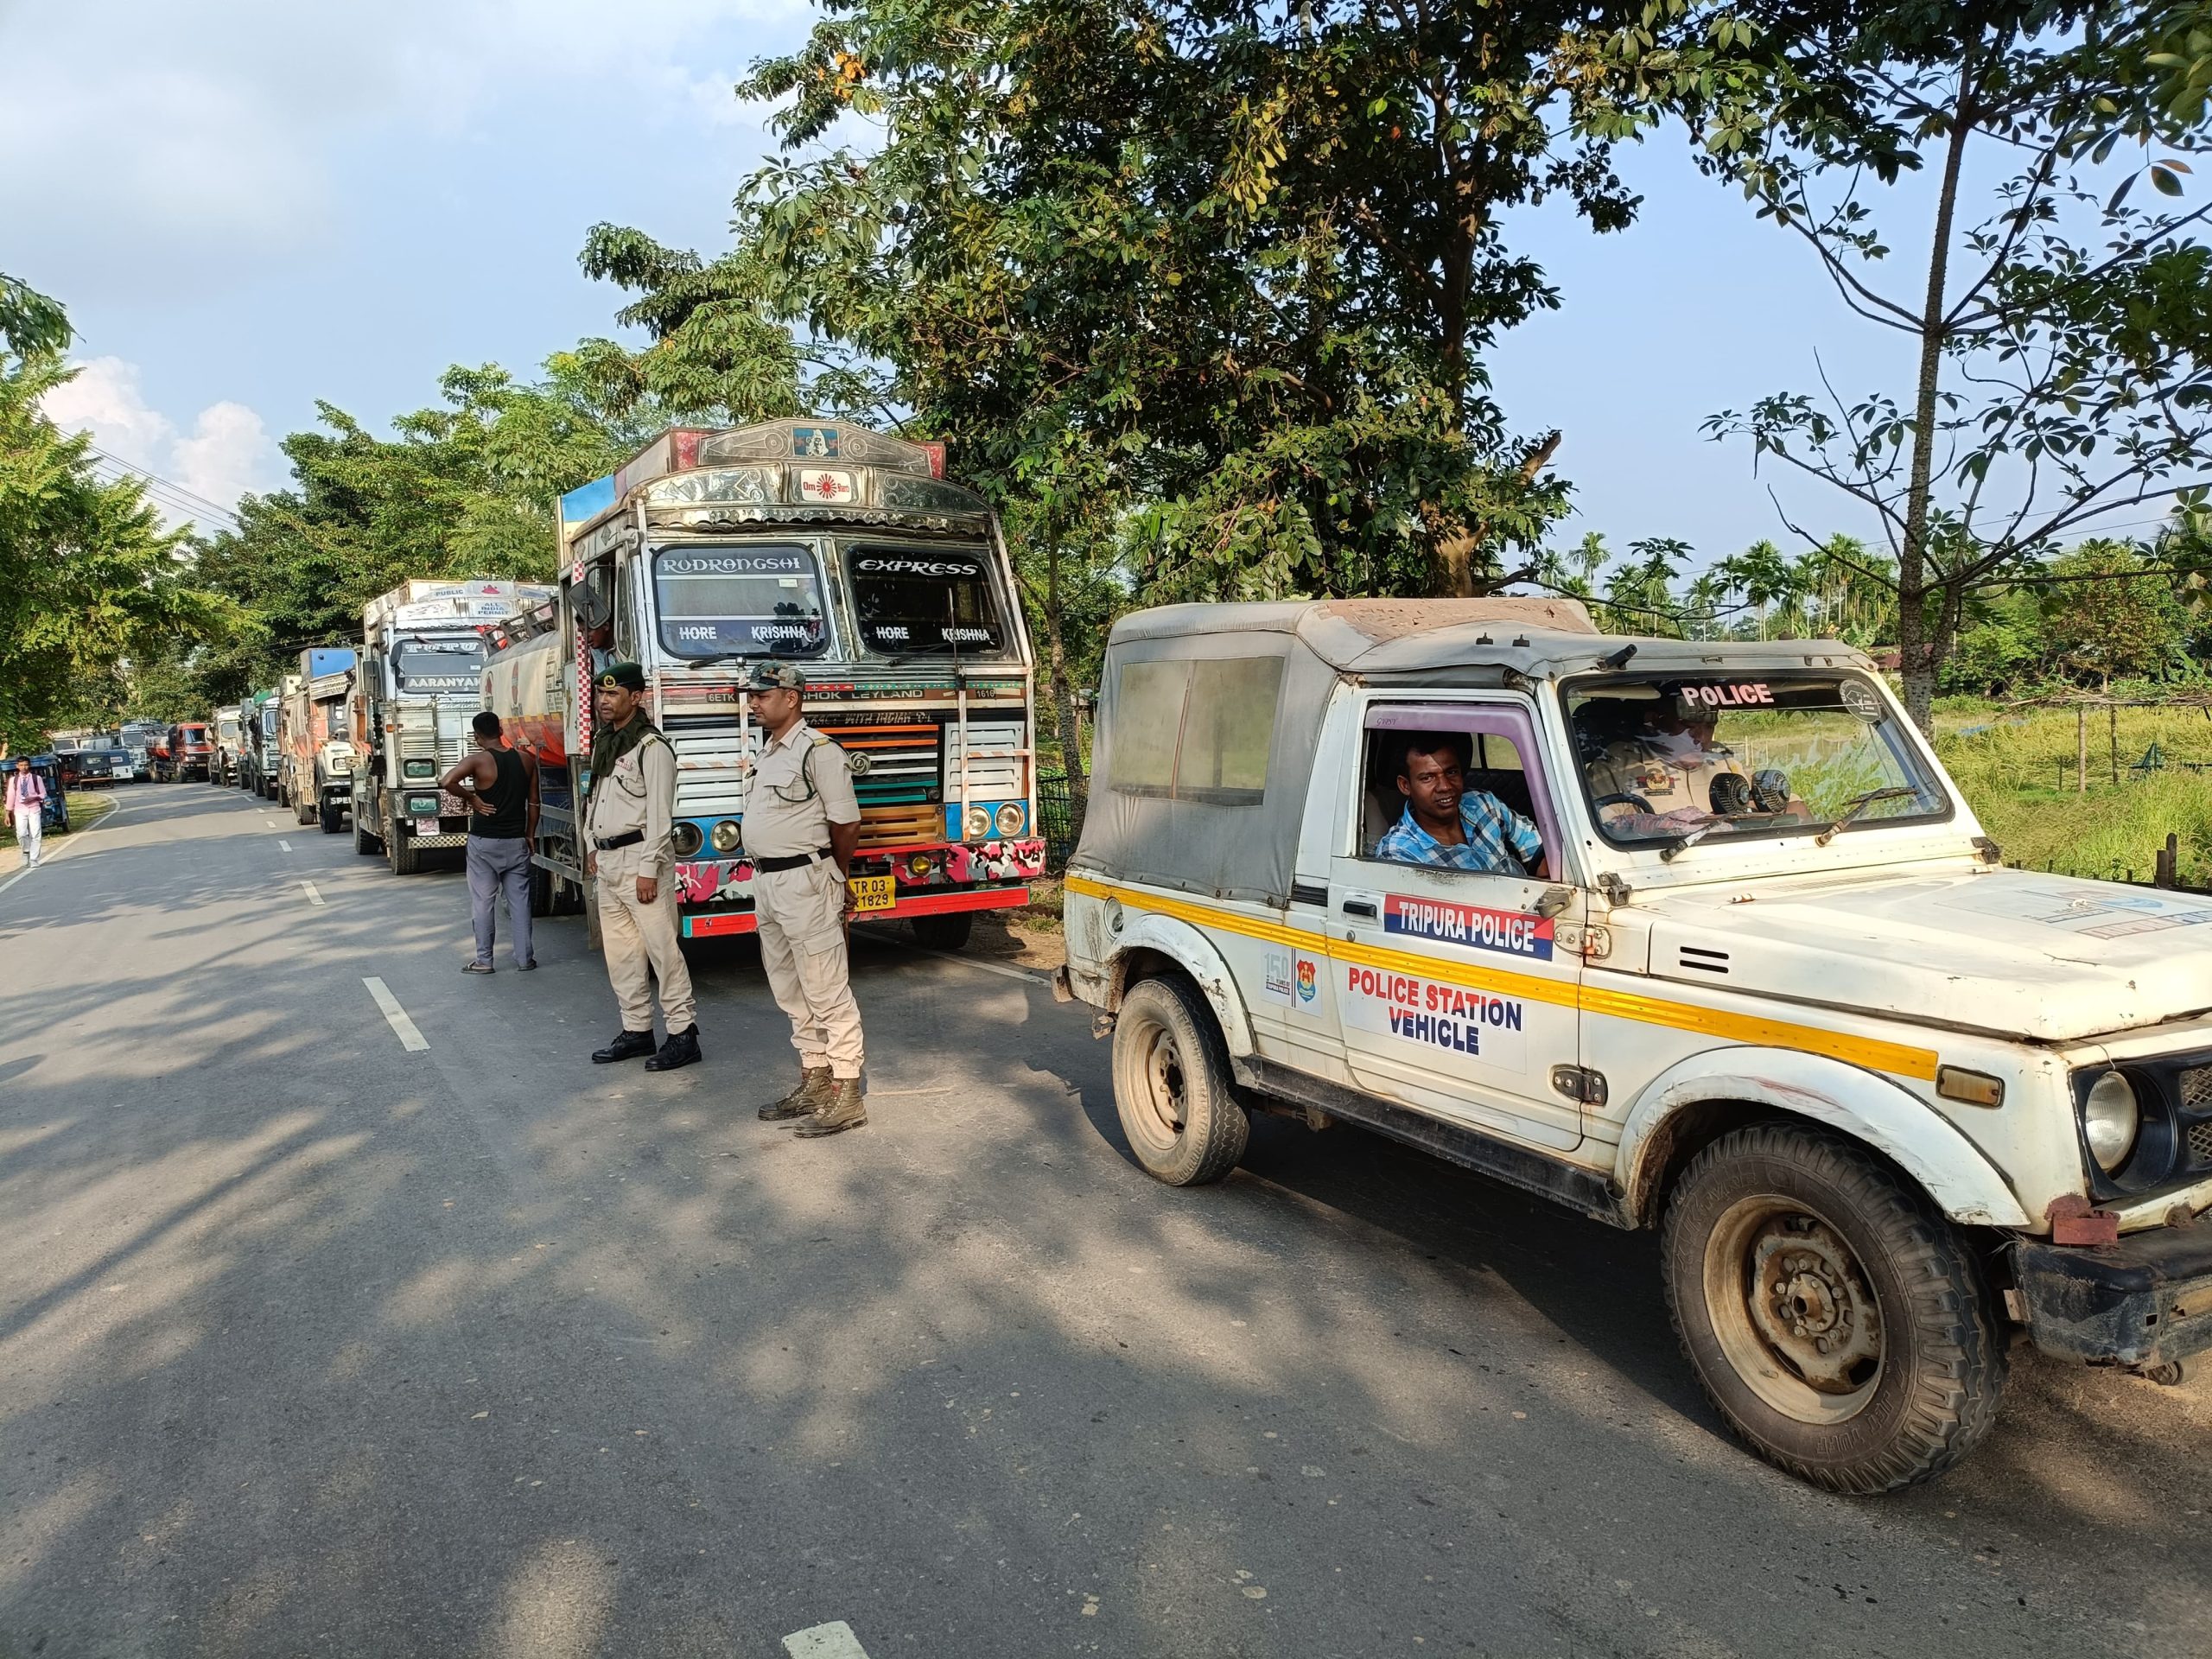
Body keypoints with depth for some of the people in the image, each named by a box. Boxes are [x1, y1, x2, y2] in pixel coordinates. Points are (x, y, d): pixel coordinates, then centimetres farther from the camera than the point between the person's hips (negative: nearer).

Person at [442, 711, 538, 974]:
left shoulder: (477, 761, -12)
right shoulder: (526, 761, 1)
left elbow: (445, 782, -27)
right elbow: (533, 802, 5)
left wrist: (472, 797, -12)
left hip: (484, 842, -3)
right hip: (516, 841, 3)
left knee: (483, 901, 6)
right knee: (519, 900, 8)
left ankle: (483, 960, 12)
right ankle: (524, 959, 10)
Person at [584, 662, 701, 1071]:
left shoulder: (651, 746, -11)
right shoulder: (603, 743, 15)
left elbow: (660, 812, -16)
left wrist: (648, 869, -19)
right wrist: (591, 846, 19)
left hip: (640, 857, -9)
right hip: (607, 861, 9)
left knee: (662, 948, -8)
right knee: (619, 951, 12)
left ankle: (683, 1033, -4)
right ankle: (637, 1030, 20)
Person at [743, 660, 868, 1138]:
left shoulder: (818, 751, -13)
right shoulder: (767, 753, 15)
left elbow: (846, 825, -11)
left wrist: (834, 878, 4)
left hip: (804, 882, -9)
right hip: (767, 883, 10)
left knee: (828, 994, -4)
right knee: (792, 994, 16)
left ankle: (846, 1096, 1)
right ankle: (814, 1083, 27)